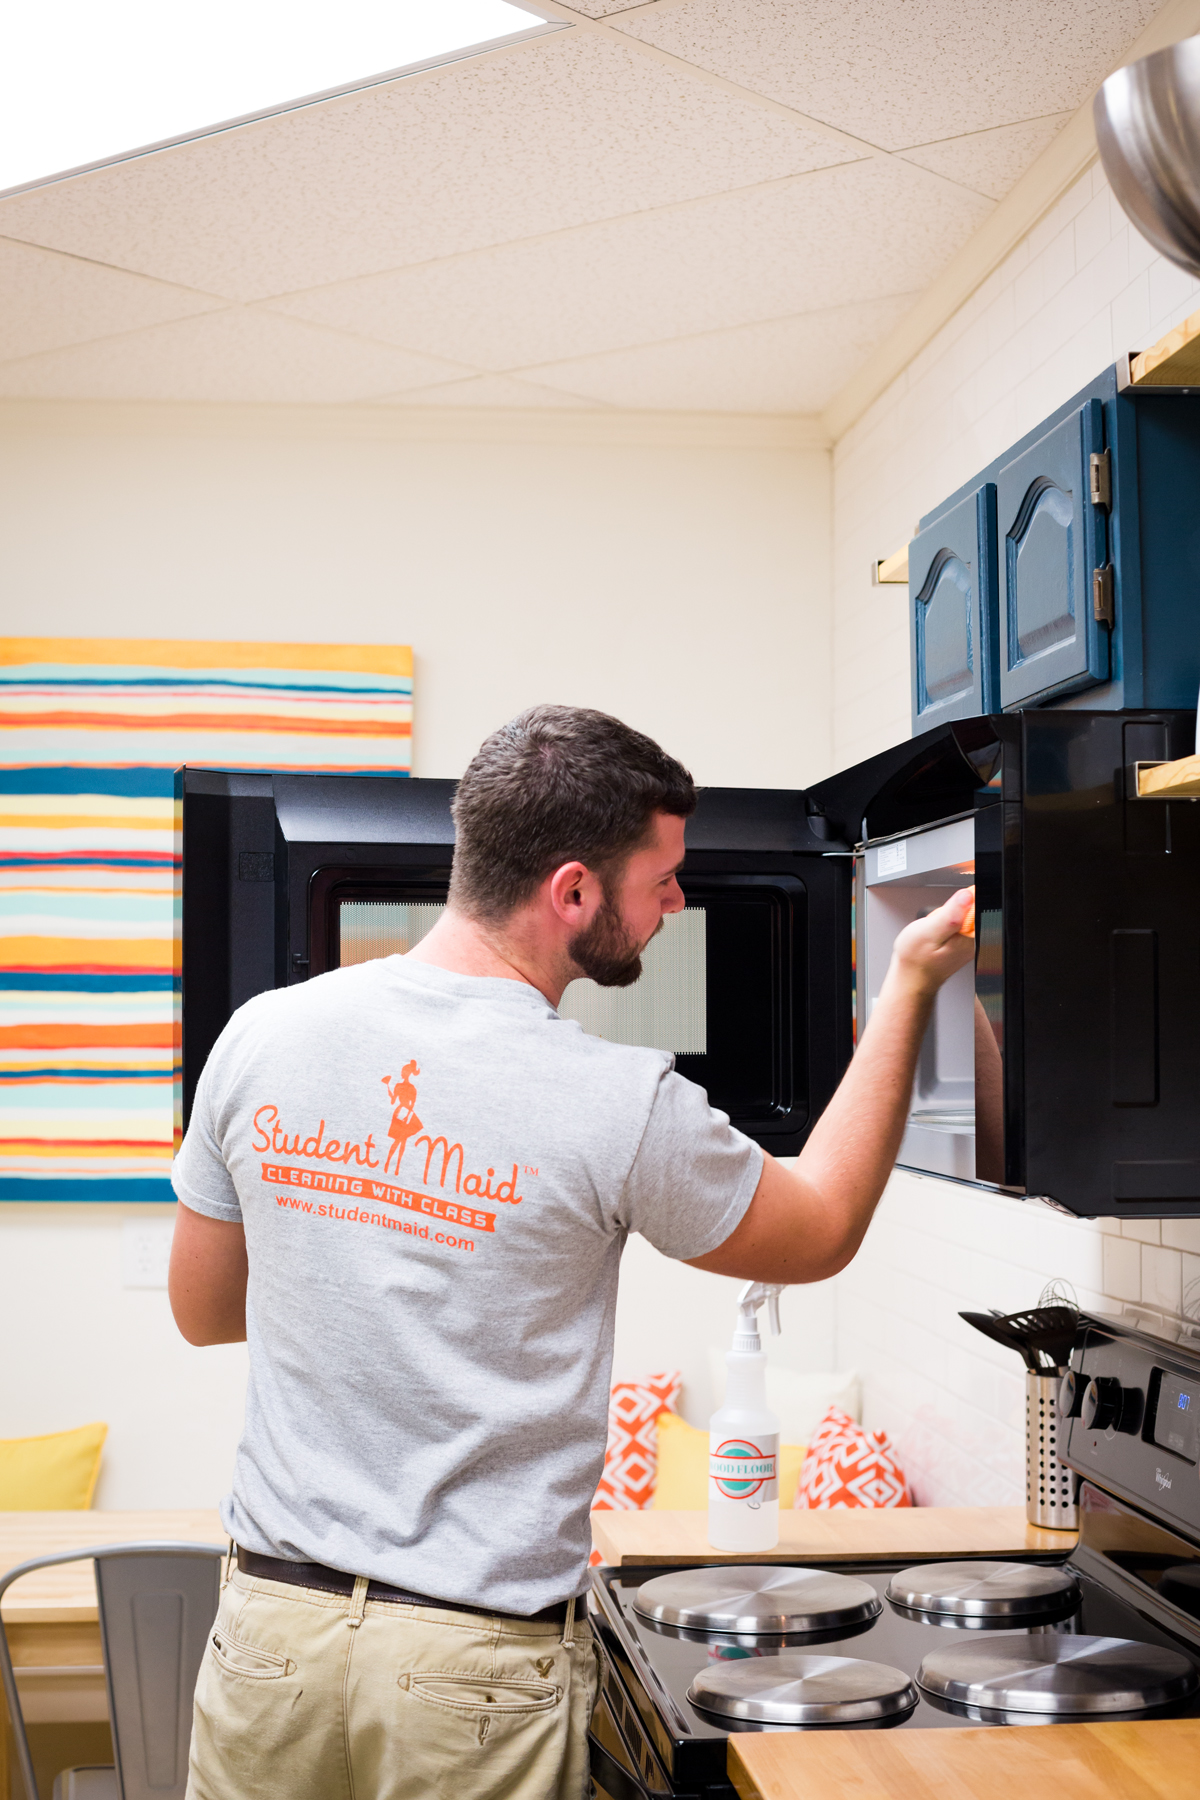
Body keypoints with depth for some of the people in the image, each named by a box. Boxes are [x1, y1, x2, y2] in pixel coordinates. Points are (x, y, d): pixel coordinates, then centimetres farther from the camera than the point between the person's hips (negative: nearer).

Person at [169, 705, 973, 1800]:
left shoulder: (263, 1037, -5)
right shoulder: (618, 1106, -16)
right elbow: (821, 1233, 4)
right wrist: (910, 989, 10)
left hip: (271, 1619, 4)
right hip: (478, 1668, -3)